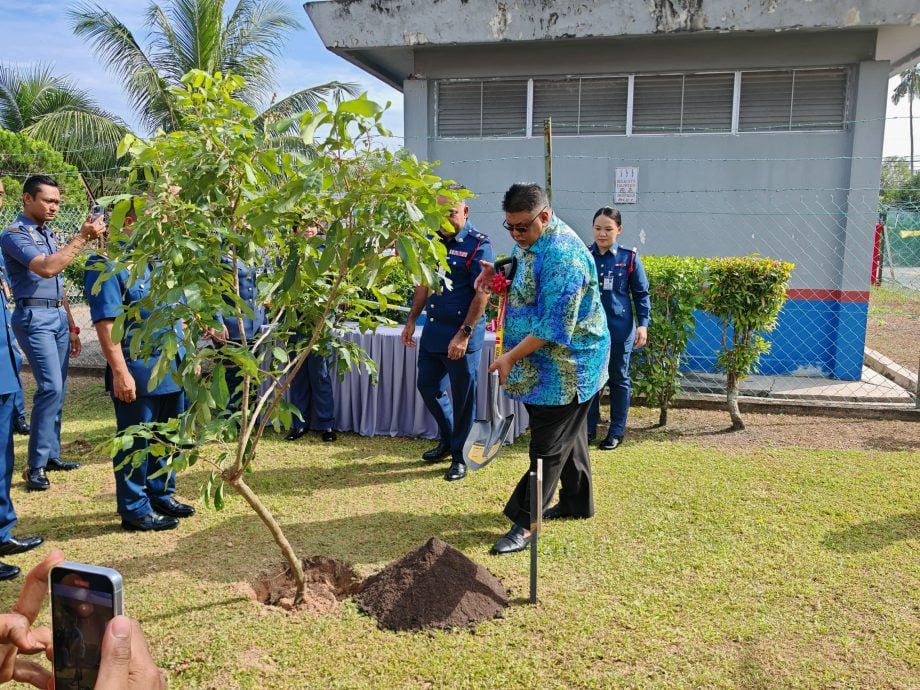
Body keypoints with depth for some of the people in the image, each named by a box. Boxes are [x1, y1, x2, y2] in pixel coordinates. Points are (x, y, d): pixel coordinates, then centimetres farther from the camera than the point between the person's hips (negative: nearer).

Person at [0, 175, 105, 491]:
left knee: (58, 389, 10)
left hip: (58, 316, 8)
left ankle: (51, 454, 20)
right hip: (35, 317, -8)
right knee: (50, 388, -15)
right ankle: (36, 466, -9)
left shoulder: (49, 234, 15)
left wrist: (71, 325, 20)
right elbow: (46, 269, -26)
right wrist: (82, 237, -25)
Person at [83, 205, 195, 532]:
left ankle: (161, 495, 31)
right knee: (136, 443, 4)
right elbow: (106, 324, -16)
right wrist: (120, 372, -21)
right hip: (139, 373, -8)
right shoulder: (107, 265, -10)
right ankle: (135, 509, 15)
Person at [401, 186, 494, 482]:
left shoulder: (478, 244, -12)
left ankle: (460, 455, 19)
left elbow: (483, 293, -17)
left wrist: (464, 334, -21)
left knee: (462, 397, 4)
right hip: (432, 330, 7)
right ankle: (447, 439, 36)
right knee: (427, 385, 15)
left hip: (462, 335, -7)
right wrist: (411, 321, 14)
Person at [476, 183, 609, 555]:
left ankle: (524, 522, 6)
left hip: (565, 367, -10)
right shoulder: (531, 242, 5)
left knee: (548, 446, -2)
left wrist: (511, 357, -22)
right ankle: (578, 502, 36)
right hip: (551, 365, 10)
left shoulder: (562, 256, -27)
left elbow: (554, 327, -28)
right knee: (568, 436, 21)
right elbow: (526, 285, 23)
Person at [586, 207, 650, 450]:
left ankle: (616, 432, 20)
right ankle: (588, 428, 23)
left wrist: (643, 324, -6)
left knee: (619, 380, 9)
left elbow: (641, 294, 2)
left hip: (619, 329, -2)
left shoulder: (629, 258, -4)